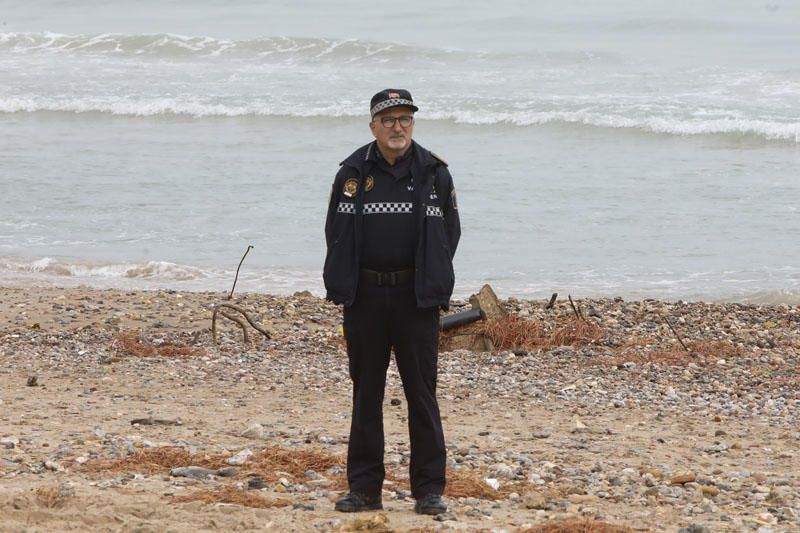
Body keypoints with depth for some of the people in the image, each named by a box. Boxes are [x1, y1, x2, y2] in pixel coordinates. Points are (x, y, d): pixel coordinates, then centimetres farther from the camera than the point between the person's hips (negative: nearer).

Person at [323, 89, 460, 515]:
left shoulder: (434, 173, 3)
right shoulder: (353, 174, 4)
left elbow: (449, 232, 9)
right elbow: (336, 233, 9)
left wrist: (433, 281, 2)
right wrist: (344, 286, 2)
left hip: (416, 299, -1)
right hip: (364, 298, 1)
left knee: (422, 393, 0)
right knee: (366, 394, 6)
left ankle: (429, 490, 6)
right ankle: (364, 488, 12)